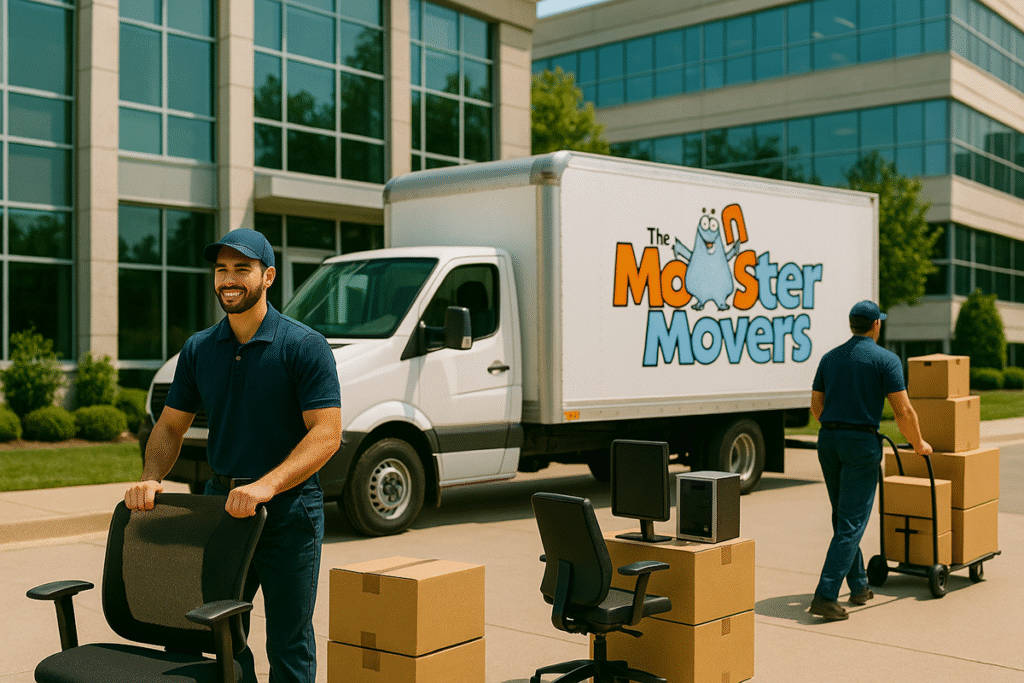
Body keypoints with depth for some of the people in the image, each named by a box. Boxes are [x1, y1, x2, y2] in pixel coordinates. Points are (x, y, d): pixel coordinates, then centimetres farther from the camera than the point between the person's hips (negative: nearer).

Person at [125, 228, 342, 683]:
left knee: (288, 645, 4)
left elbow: (326, 433, -17)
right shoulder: (199, 349, 8)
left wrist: (265, 485, -28)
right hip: (222, 506, 5)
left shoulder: (304, 346, -9)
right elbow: (171, 425, 14)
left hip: (288, 511, -5)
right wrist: (150, 478, -6)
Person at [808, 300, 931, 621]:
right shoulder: (886, 359, -6)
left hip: (828, 440, 6)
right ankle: (825, 596, -12)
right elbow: (903, 411, -9)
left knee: (842, 517, 18)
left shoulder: (829, 358, 10)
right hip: (862, 443, -6)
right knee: (852, 522, -5)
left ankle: (859, 586, 27)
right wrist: (919, 444, 7)